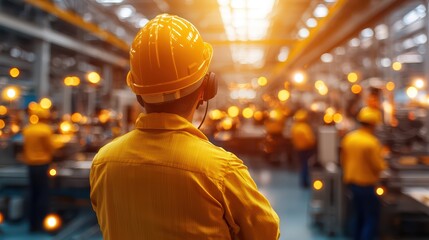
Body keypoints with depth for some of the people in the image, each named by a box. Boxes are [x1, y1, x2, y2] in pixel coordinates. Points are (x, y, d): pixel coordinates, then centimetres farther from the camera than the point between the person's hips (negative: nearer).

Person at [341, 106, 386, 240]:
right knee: (371, 219, 3)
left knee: (359, 217, 20)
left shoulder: (348, 138, 0)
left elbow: (343, 160, 9)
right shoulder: (372, 142, -21)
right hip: (366, 184, -7)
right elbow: (378, 167, -15)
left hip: (351, 182, 7)